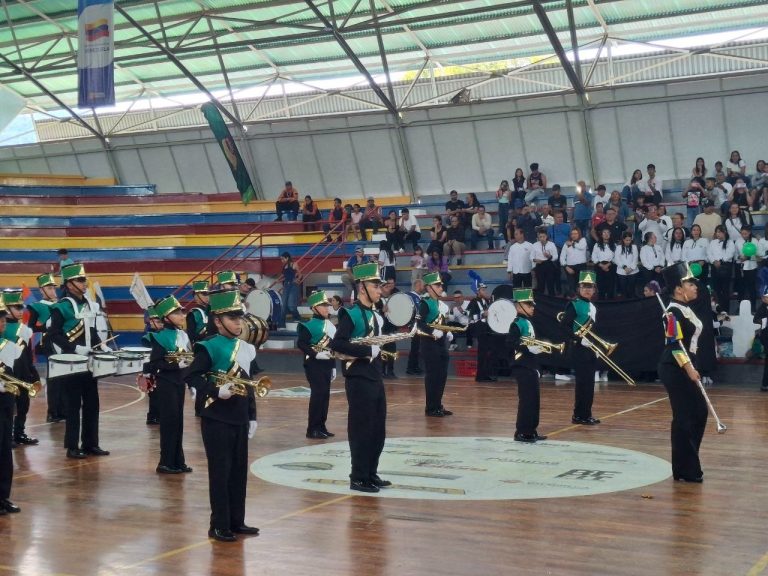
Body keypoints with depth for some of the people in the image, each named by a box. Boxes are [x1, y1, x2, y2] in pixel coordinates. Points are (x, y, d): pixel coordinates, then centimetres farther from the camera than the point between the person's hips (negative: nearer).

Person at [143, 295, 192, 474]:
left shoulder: (183, 335, 8)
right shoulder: (161, 337, -15)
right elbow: (154, 364, -18)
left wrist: (190, 362, -3)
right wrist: (177, 364, -23)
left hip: (179, 381, 7)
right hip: (166, 383, -7)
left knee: (178, 421, 11)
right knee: (170, 421, -4)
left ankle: (178, 461, 19)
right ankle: (165, 463, 5)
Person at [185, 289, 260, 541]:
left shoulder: (245, 348, 11)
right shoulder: (210, 347, -12)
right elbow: (190, 376, -17)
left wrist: (252, 416, 15)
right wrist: (216, 391, -26)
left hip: (239, 418, 7)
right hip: (217, 419, -7)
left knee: (239, 470, 12)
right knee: (220, 471, -1)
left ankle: (237, 521, 23)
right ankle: (219, 526, 7)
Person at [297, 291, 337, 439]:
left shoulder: (330, 325, 14)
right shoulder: (309, 325, -11)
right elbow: (301, 344, -17)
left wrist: (333, 366, 19)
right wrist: (316, 354, -24)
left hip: (326, 365, 8)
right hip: (314, 365, -8)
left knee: (325, 395, 9)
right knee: (317, 395, -9)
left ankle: (321, 426, 17)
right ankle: (312, 429, -4)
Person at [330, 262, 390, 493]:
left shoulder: (374, 315, 14)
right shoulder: (351, 314, -13)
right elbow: (336, 344, -23)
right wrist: (368, 349, -23)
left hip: (375, 378, 9)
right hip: (359, 380, -9)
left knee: (378, 430, 13)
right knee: (361, 430, -2)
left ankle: (371, 474, 24)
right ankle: (358, 478, 6)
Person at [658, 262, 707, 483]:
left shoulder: (684, 309, 15)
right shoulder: (674, 313, -15)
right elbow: (674, 344, -21)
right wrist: (689, 369, -24)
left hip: (684, 368, 10)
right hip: (675, 370, -10)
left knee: (699, 412, 15)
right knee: (684, 417, -5)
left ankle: (688, 462, 25)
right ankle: (685, 470, 3)